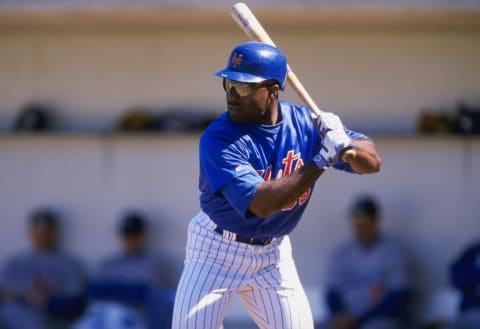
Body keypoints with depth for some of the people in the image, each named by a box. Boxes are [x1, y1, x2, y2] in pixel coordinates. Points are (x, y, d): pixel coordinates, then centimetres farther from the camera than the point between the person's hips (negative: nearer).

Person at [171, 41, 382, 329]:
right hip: (218, 251, -4)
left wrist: (344, 144, -29)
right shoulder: (218, 139, -22)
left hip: (273, 254, 4)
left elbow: (372, 162, -6)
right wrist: (321, 160, -35)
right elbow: (260, 203, -33)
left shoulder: (304, 122, -7)